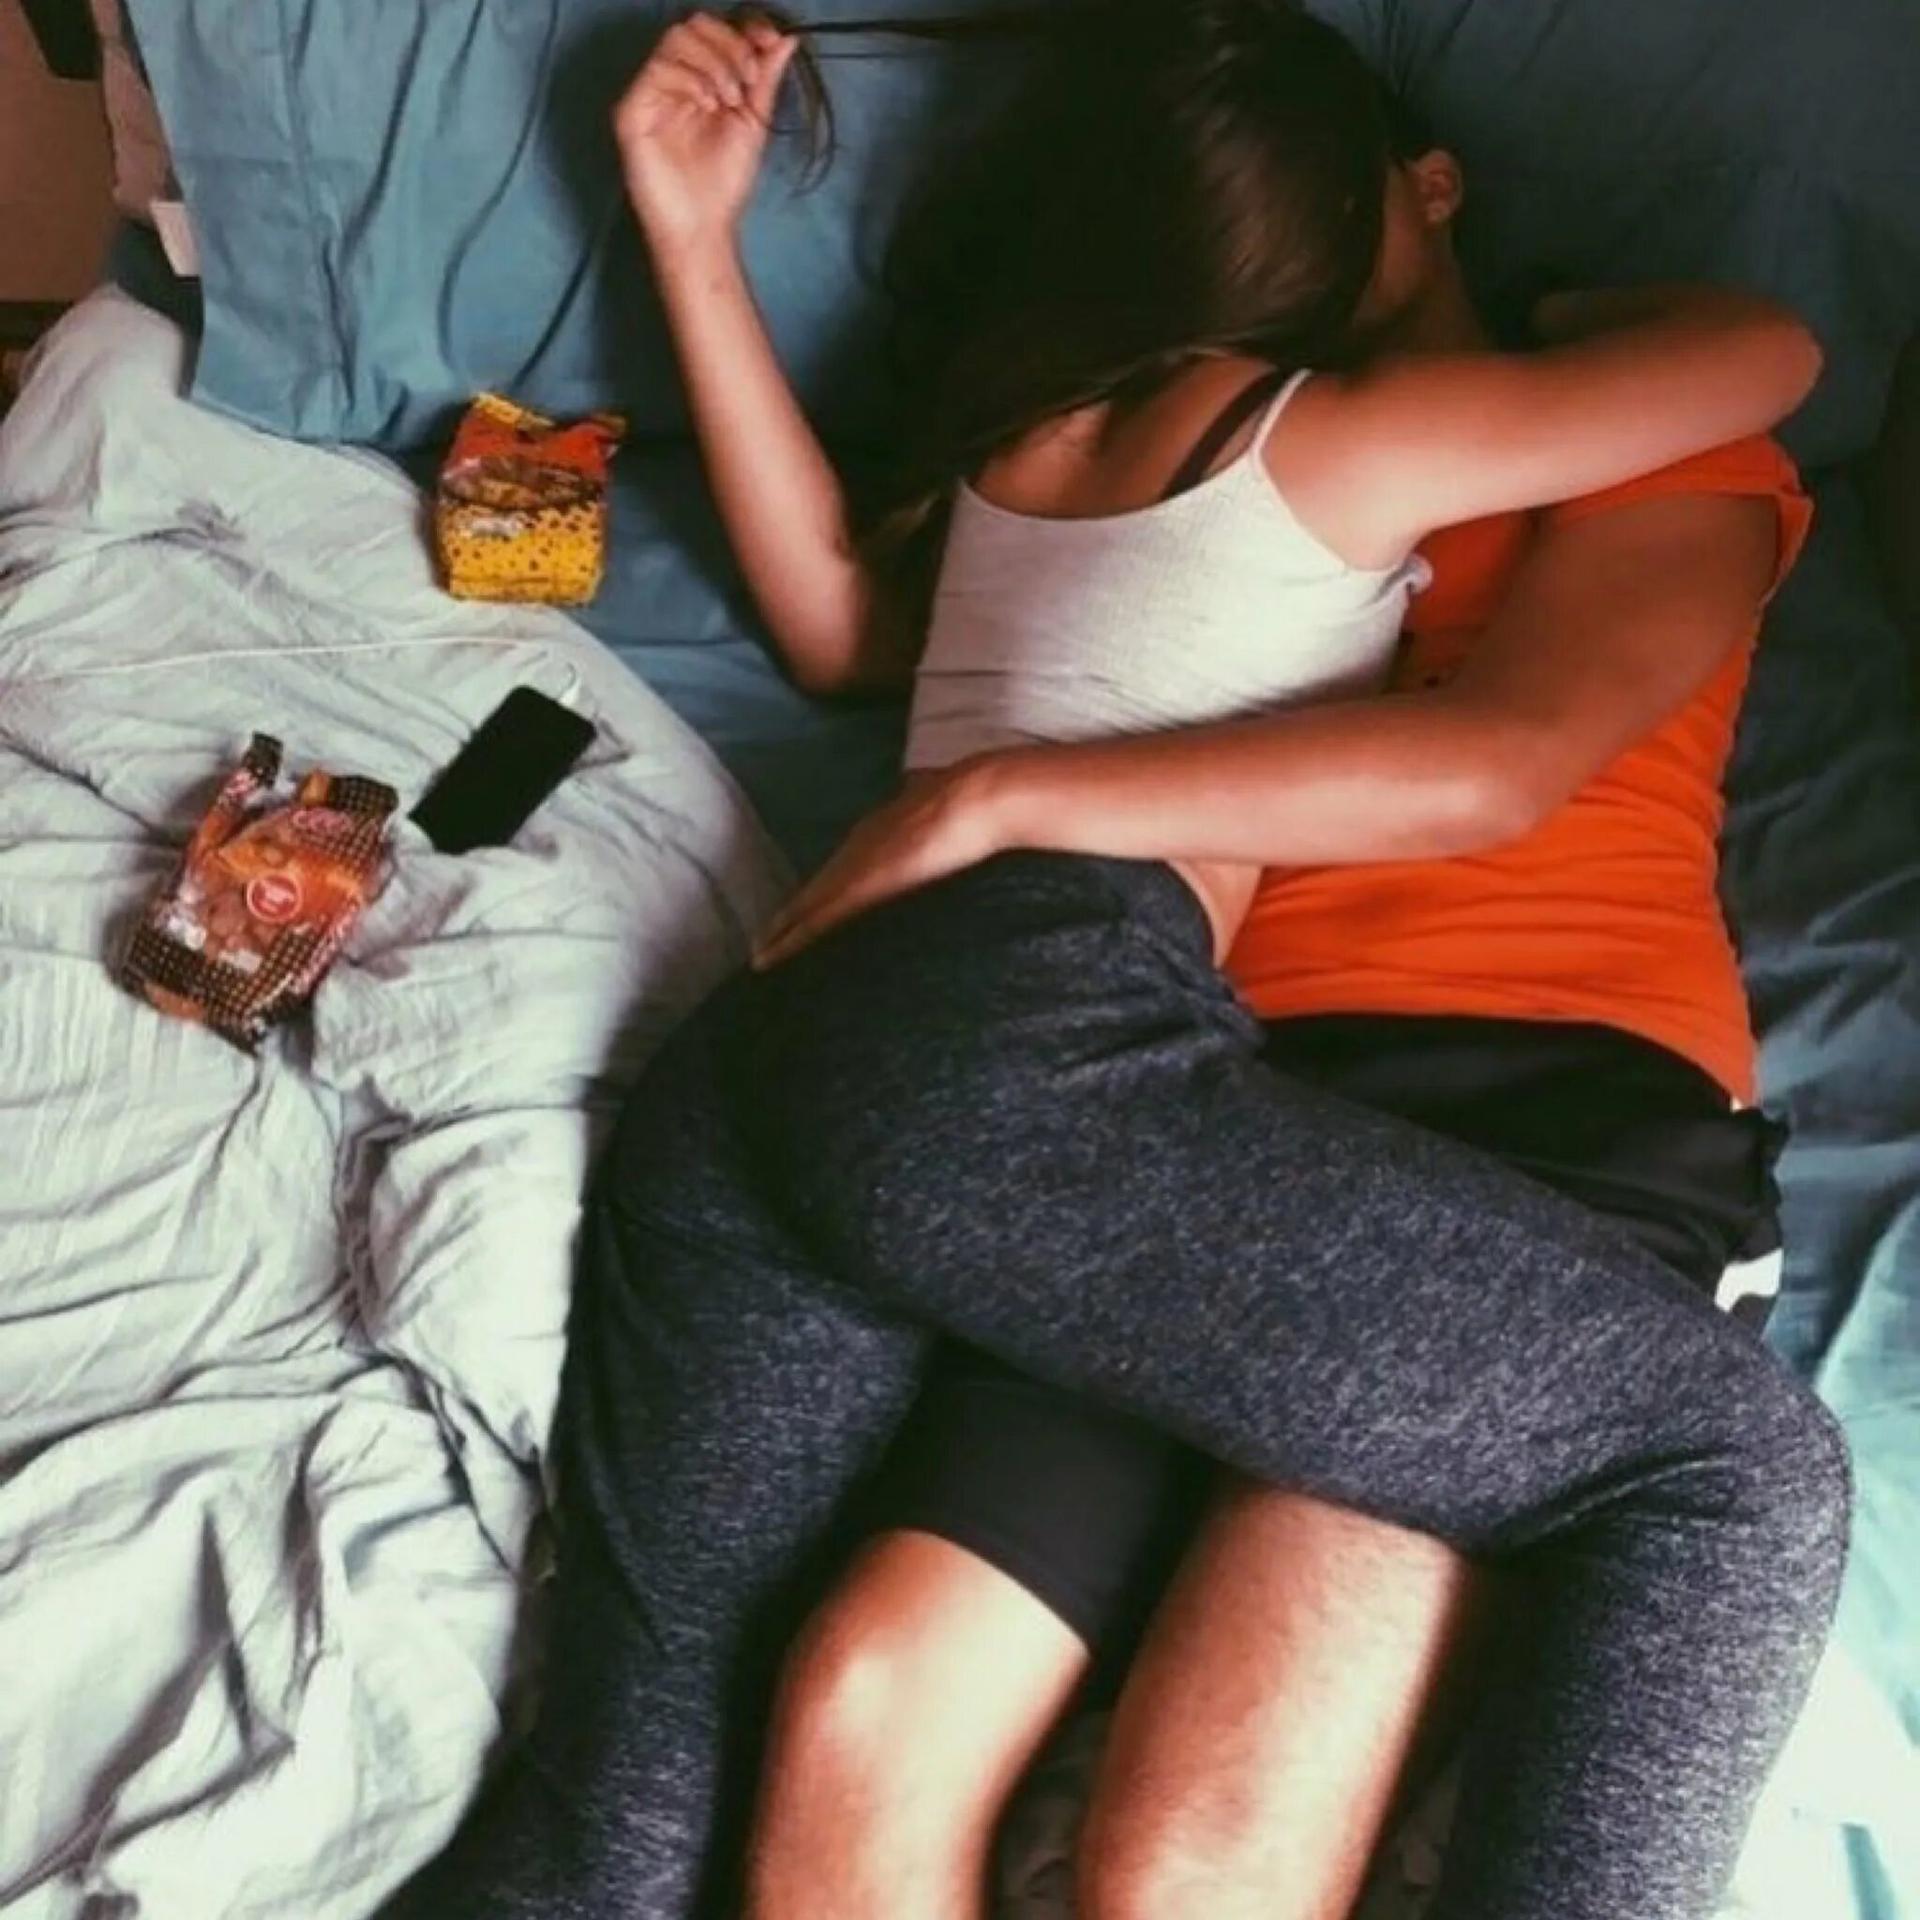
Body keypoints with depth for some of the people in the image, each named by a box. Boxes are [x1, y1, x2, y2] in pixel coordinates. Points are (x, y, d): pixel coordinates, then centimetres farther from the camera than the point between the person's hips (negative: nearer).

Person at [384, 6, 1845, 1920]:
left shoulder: (1031, 404, 29)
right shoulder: (1359, 430, 13)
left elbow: (838, 622, 45)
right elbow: (1772, 350, 24)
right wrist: (1595, 309, 45)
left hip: (743, 1073, 8)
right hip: (1029, 1066, -8)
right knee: (1748, 1471, -6)